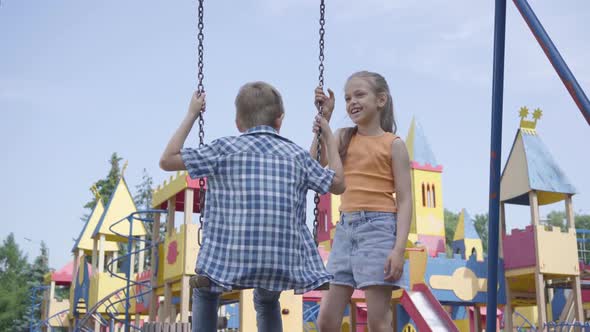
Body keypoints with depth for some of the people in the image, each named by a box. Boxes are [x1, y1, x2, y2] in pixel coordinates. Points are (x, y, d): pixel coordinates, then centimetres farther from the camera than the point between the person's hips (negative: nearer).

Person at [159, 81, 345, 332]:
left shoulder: (224, 148, 4)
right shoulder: (297, 154, 11)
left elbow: (167, 161, 10)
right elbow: (337, 184, 22)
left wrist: (191, 115, 18)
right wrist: (329, 138, 33)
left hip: (232, 259, -2)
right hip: (284, 262, 2)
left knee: (205, 293, 31)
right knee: (267, 301, 35)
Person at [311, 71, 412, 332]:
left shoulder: (393, 144, 0)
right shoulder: (343, 137, 13)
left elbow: (404, 200, -5)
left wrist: (399, 248, -15)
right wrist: (324, 118, -4)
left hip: (378, 227, -5)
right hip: (345, 228, 5)